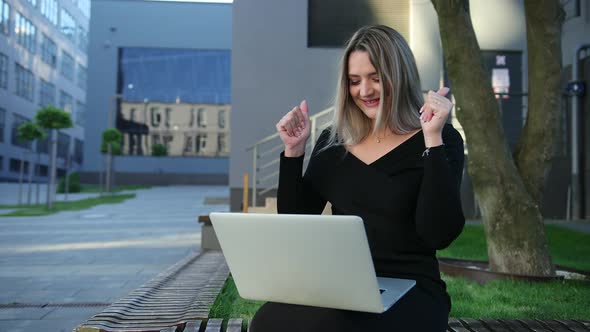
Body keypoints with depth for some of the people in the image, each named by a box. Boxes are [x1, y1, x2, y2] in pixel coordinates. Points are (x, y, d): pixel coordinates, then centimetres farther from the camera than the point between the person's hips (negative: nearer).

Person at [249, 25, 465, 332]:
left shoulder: (442, 140, -1)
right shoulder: (333, 141, 9)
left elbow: (439, 236, -14)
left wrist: (433, 139, -18)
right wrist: (293, 151, -1)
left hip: (410, 293, -3)